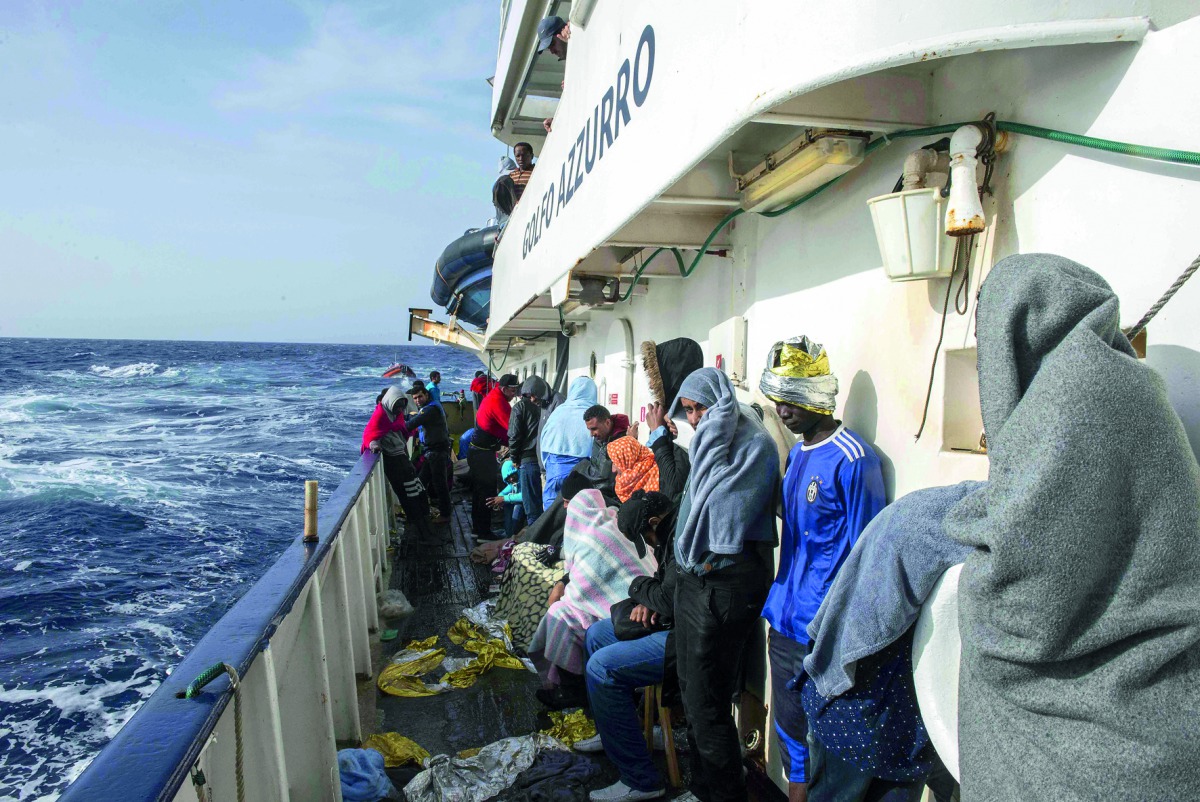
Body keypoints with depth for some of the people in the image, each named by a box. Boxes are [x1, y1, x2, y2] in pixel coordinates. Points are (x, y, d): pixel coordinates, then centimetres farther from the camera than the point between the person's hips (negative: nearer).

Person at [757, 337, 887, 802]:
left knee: (825, 738, 5)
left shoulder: (852, 459, -17)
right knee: (790, 728, 20)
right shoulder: (797, 455, 9)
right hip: (786, 621, 8)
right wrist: (777, 611, 16)